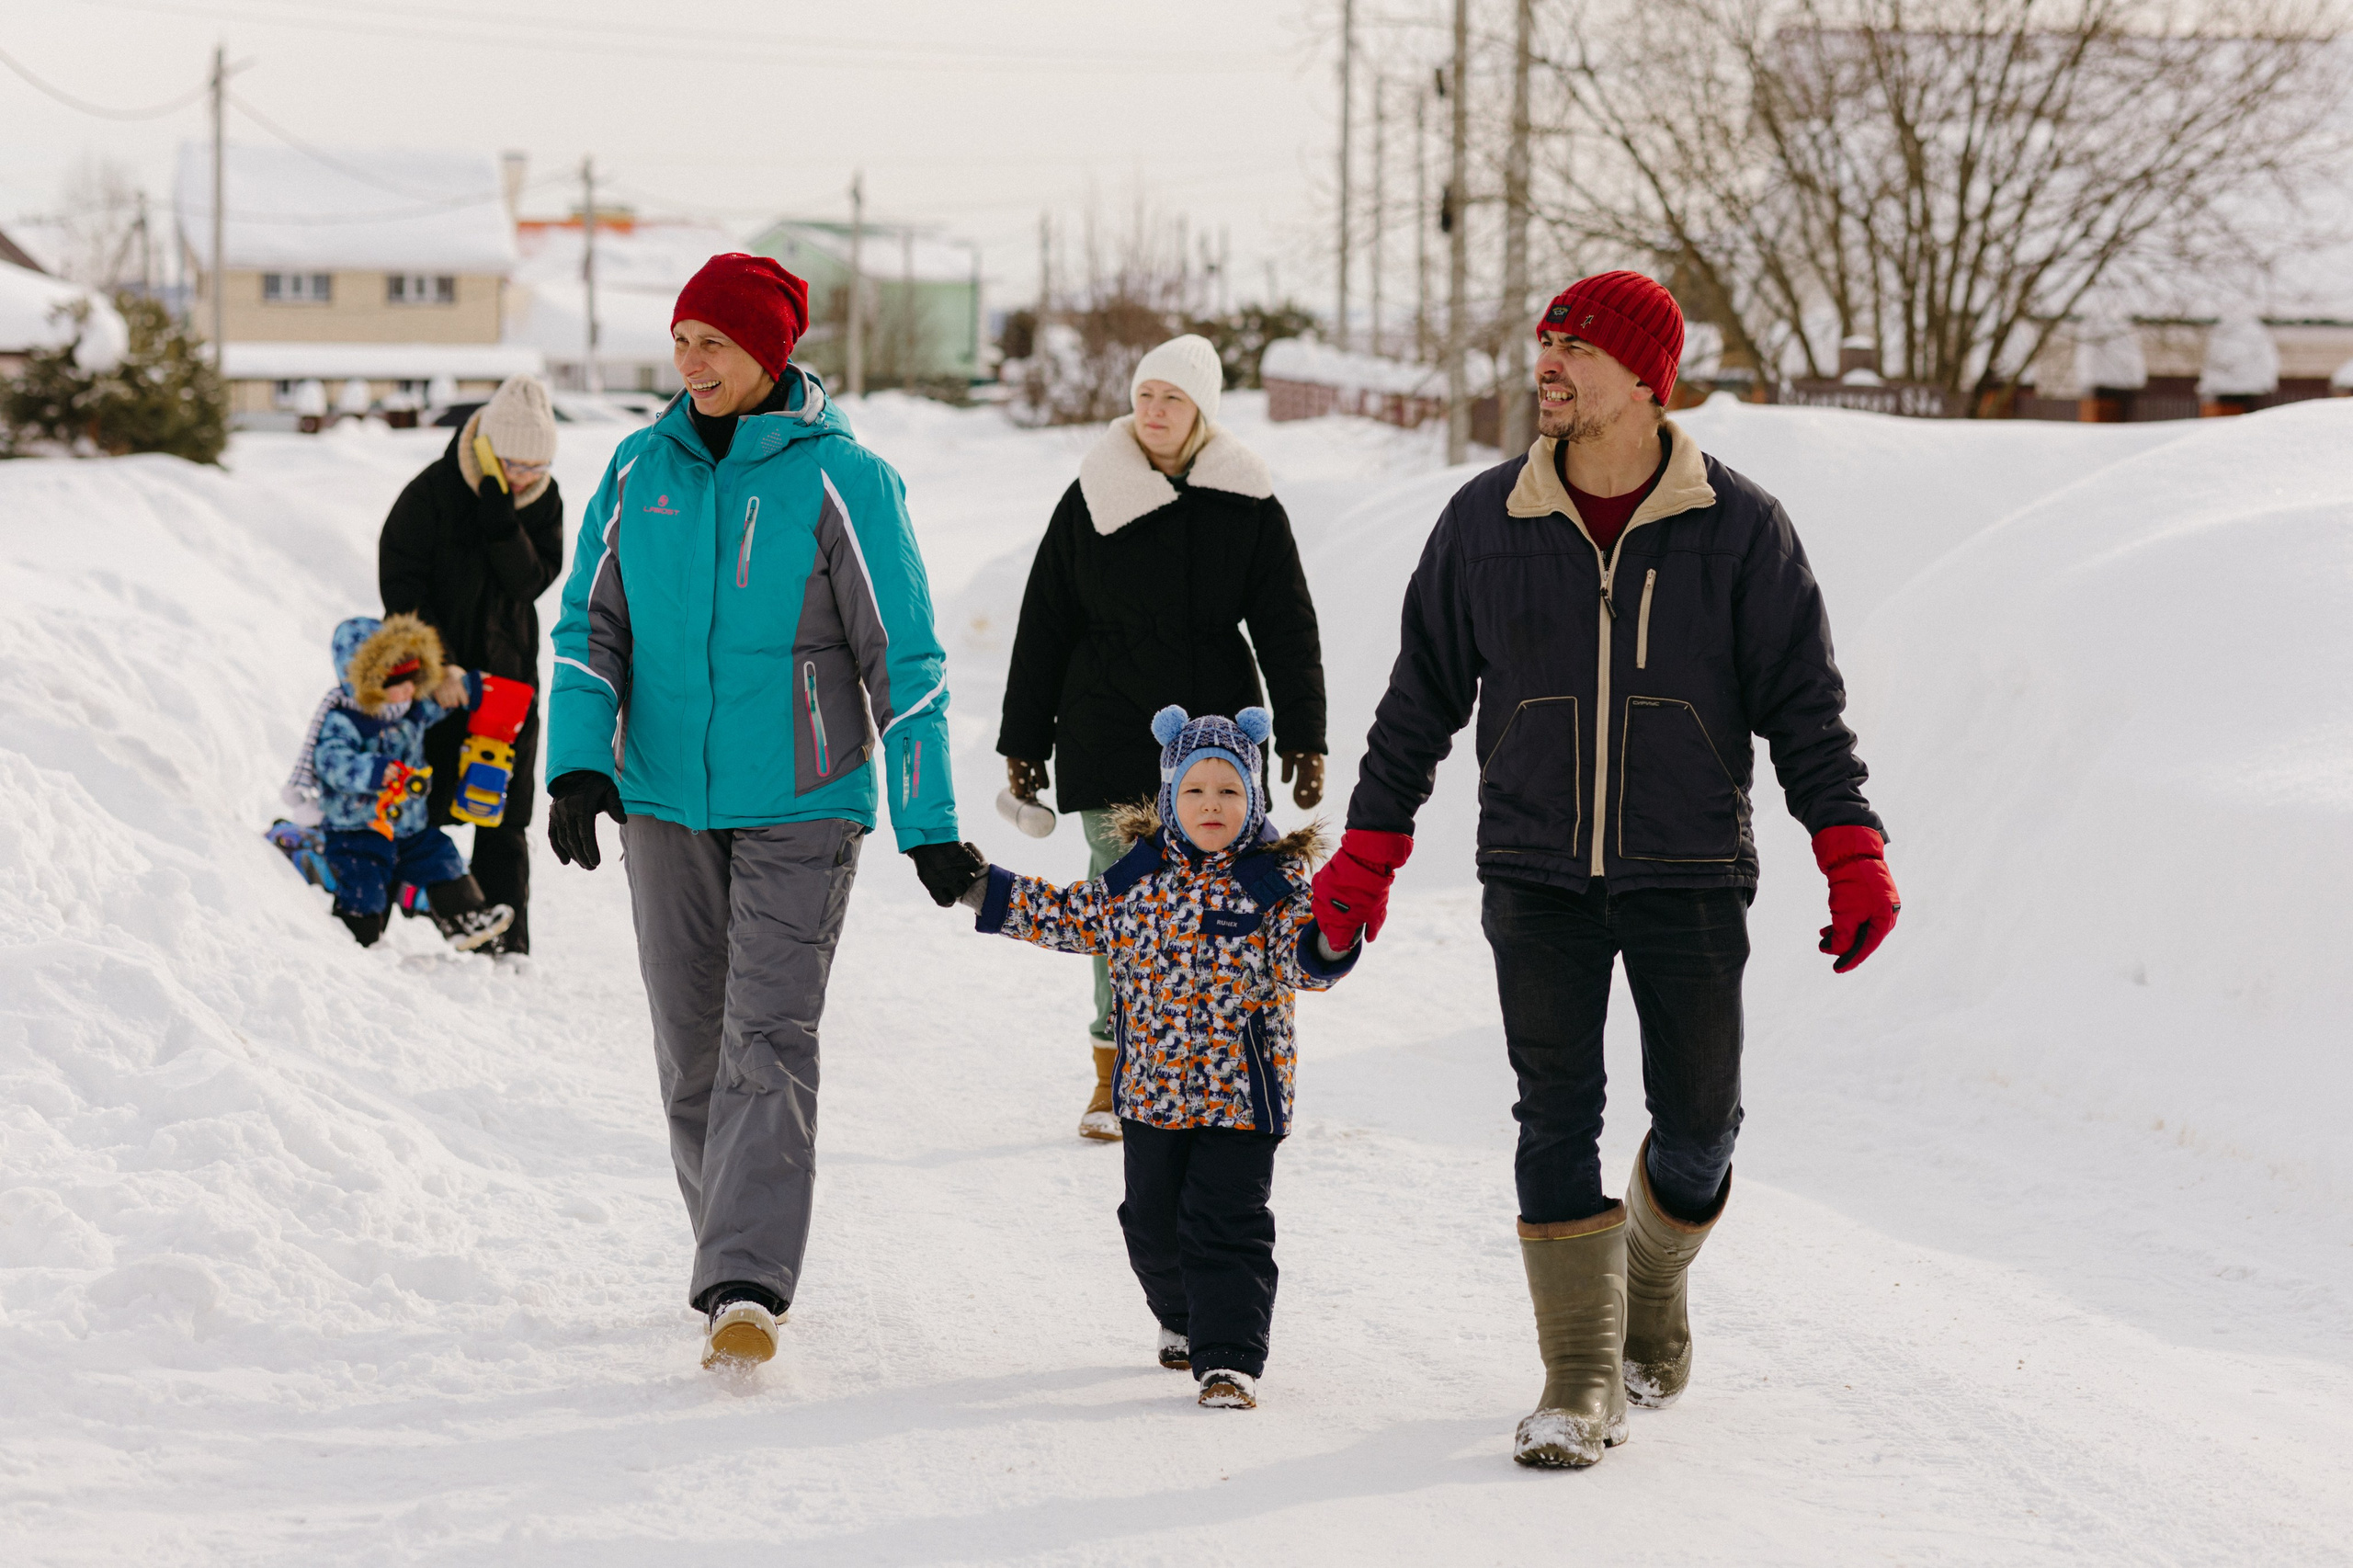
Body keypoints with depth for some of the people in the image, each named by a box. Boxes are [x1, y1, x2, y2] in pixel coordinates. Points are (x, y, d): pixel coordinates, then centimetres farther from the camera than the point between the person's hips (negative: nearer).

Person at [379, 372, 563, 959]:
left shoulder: (543, 498, 0)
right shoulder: (434, 491, -12)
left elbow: (533, 579, -9)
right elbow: (401, 580, -12)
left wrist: (502, 524, -25)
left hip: (508, 671, 3)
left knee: (505, 813, 3)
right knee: (423, 803, 1)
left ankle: (508, 938, 6)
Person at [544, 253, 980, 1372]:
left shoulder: (839, 479, -8)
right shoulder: (640, 469, 5)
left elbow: (902, 658, -5)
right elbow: (589, 626, 8)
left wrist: (931, 822, -6)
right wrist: (578, 761, -9)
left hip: (800, 808, -4)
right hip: (666, 799, 5)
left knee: (768, 1042, -14)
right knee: (693, 1048, 10)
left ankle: (747, 1287, -19)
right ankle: (738, 1254, 25)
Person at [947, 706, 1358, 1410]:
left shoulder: (1275, 879, -7)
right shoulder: (1138, 872, 4)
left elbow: (1295, 960, -14)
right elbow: (1075, 918, 16)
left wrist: (1326, 946, -37)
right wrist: (990, 893, 14)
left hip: (1241, 1089, -5)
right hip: (1150, 1087, 5)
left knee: (1225, 1226, -7)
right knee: (1154, 1221, 16)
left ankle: (1229, 1357, -4)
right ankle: (1182, 1319, 40)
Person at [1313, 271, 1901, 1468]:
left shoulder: (1738, 529, -4)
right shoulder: (1486, 524, 1)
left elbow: (1803, 704, -1)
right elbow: (1423, 695, 9)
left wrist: (1851, 854, -10)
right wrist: (1367, 851, 7)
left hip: (1690, 880, -1)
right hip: (1537, 878, 1)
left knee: (1697, 1122, 2)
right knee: (1557, 1121, -5)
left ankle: (1652, 1289, 31)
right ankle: (1581, 1381, 2)